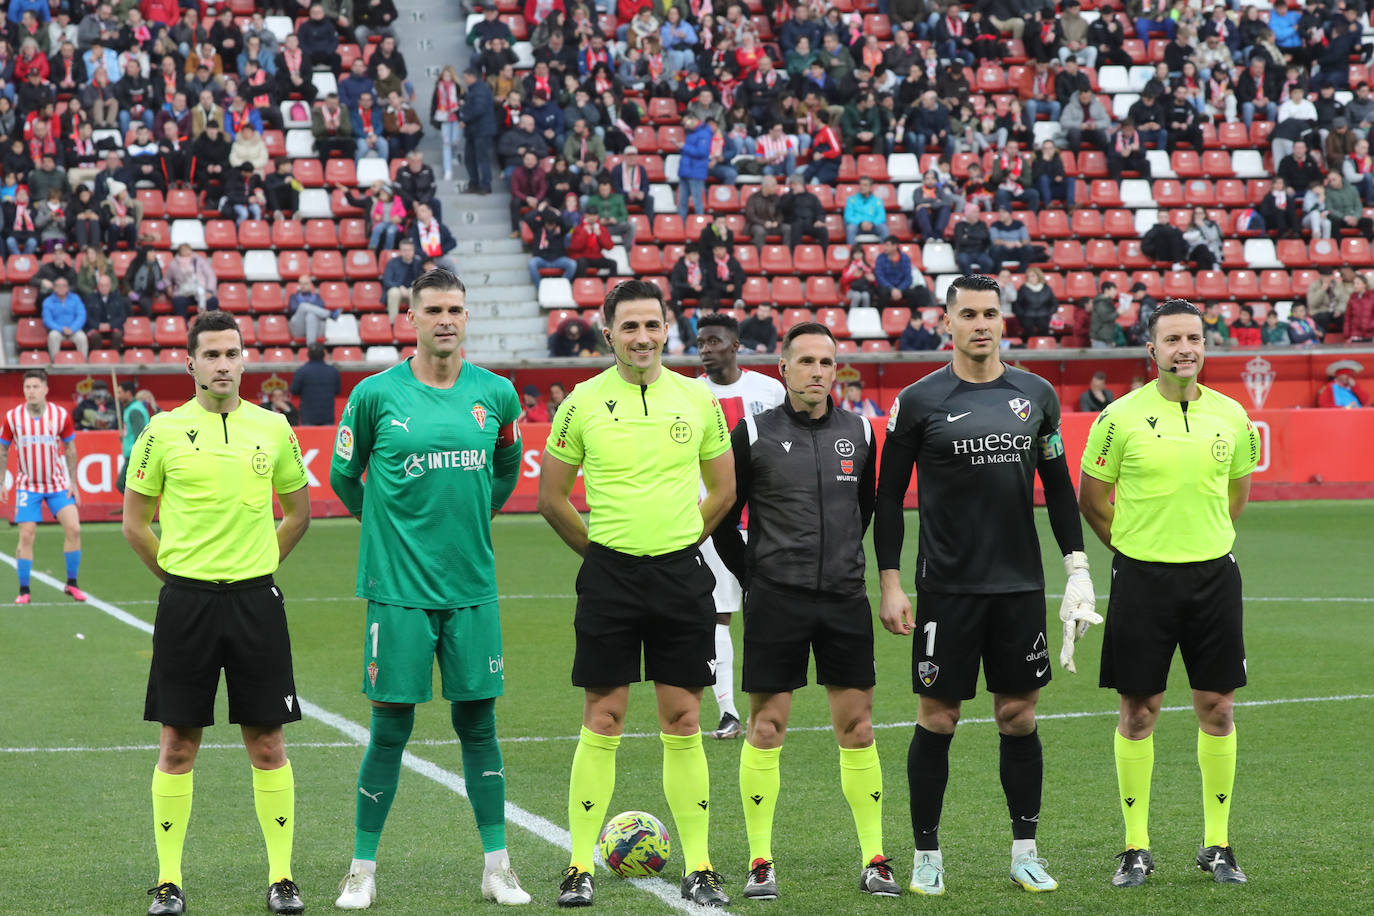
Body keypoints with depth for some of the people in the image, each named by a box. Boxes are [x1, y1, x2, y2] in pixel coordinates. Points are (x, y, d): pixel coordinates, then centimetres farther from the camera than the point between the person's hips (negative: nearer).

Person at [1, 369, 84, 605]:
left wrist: (73, 483, 2)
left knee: (73, 529, -11)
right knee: (26, 536, -7)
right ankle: (23, 591, 4)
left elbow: (70, 450, 4)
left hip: (58, 483, 0)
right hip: (27, 486, 0)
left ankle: (71, 584, 4)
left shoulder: (61, 415, -8)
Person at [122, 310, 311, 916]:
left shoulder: (273, 429, 5)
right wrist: (179, 573, 5)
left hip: (255, 600, 1)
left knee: (266, 742, 3)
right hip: (186, 601, -1)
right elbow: (135, 523, 8)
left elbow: (298, 512, 17)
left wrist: (257, 566, 11)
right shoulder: (164, 430, 1)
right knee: (178, 744, 2)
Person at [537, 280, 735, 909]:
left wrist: (678, 542, 12)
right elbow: (552, 499, 7)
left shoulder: (698, 400, 4)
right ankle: (580, 867, 6)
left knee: (683, 722, 3)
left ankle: (698, 868, 9)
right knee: (602, 722, 0)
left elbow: (722, 490, 15)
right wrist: (605, 550, 9)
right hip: (608, 575, -1)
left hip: (682, 574, 1)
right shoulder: (583, 402, -1)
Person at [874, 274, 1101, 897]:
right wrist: (890, 583, -4)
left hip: (1020, 586, 3)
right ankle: (927, 854, 12)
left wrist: (1077, 567, 10)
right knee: (938, 717, 1)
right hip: (946, 588, -3)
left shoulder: (1036, 395, 7)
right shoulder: (919, 401, -3)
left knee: (1019, 715, 6)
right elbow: (889, 496, 1)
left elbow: (1058, 485, 15)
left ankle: (1025, 852, 16)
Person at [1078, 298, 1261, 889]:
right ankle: (1136, 847, 10)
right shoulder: (1121, 417, -6)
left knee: (1216, 708, 5)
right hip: (1142, 578, -2)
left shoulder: (1231, 416, 4)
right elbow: (1092, 501, 5)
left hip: (1213, 574, 2)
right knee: (1138, 711, 1)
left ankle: (1217, 846, 15)